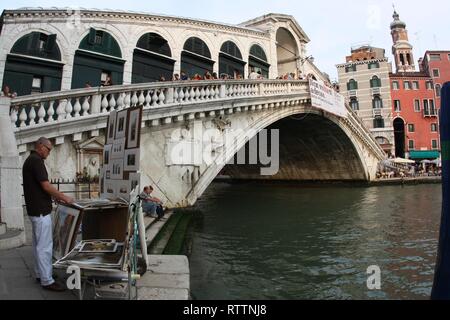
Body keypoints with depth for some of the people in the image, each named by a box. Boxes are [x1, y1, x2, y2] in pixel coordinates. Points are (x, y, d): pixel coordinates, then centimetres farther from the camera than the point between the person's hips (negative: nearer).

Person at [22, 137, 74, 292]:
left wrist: (56, 197, 18)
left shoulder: (30, 160, 15)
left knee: (38, 243, 17)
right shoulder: (36, 160, -17)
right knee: (45, 245, -5)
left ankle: (40, 274, 27)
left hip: (35, 209, 11)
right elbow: (46, 186, -21)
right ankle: (47, 281, 1)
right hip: (41, 210, -11)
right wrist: (64, 197, -11)